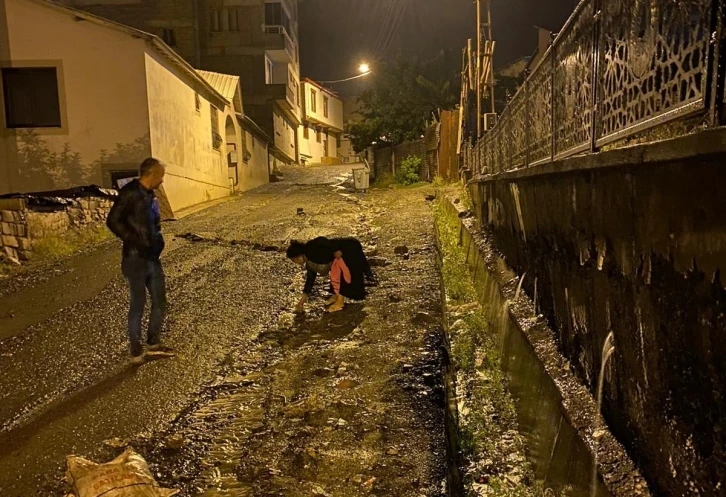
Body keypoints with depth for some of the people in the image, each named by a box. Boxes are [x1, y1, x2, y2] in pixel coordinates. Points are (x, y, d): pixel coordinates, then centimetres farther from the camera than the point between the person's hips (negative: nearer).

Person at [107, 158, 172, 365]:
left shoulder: (151, 195, 12)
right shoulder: (130, 193, -13)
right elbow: (113, 221, -17)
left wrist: (158, 242, 9)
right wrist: (134, 242, -19)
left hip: (153, 258, 8)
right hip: (136, 258, -8)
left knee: (159, 301, 13)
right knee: (138, 303, 0)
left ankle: (154, 344, 27)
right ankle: (136, 350, 14)